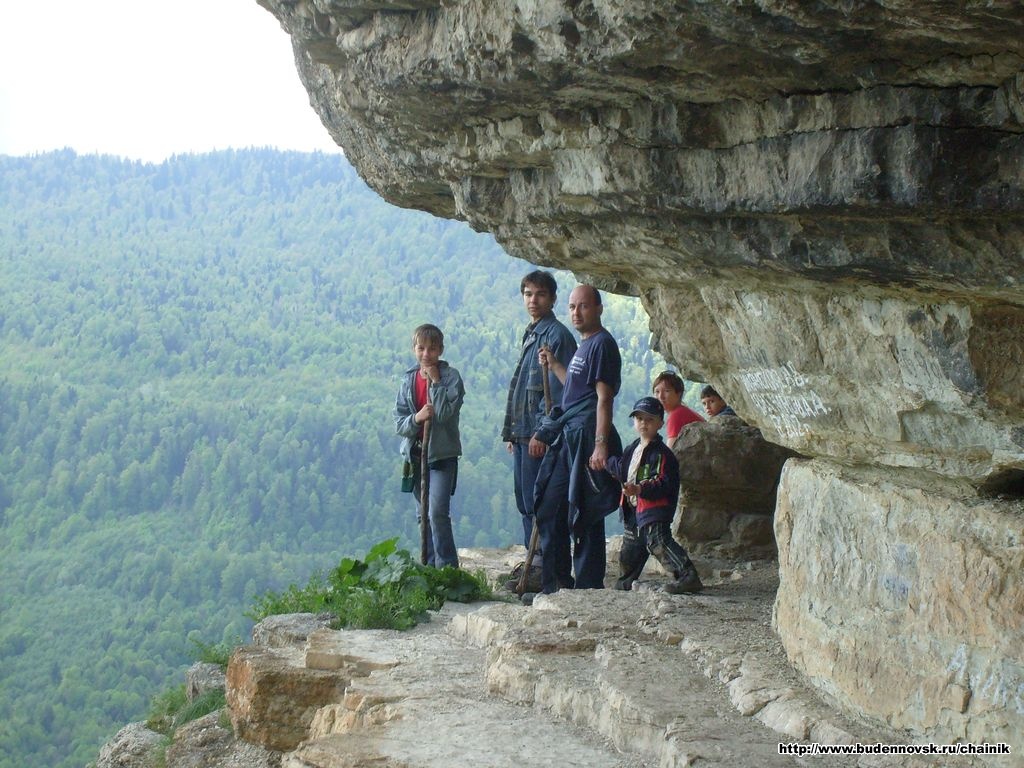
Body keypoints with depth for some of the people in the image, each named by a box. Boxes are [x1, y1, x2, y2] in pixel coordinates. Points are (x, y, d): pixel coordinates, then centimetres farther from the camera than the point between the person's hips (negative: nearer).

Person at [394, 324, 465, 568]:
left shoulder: (450, 377, -6)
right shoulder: (408, 380, 8)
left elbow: (445, 413, -19)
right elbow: (399, 423, 3)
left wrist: (435, 381, -17)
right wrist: (416, 418, -18)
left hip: (442, 455, -5)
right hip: (416, 454, 5)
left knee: (438, 512, -16)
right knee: (424, 515, 12)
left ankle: (447, 567, -12)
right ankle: (430, 566, 21)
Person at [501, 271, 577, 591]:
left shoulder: (557, 335, -9)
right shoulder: (531, 336, 20)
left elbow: (557, 388, -17)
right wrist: (512, 432, 19)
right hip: (524, 433, 10)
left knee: (539, 504, -9)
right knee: (526, 502, 12)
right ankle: (535, 562, 19)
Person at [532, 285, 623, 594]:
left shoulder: (602, 343, -11)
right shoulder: (584, 345, 19)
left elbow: (604, 397, -19)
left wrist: (601, 444, -25)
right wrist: (555, 365, 25)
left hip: (585, 439, -10)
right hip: (567, 440, 10)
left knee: (583, 518, -6)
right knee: (549, 512, 12)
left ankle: (588, 588, 0)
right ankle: (555, 585, 19)